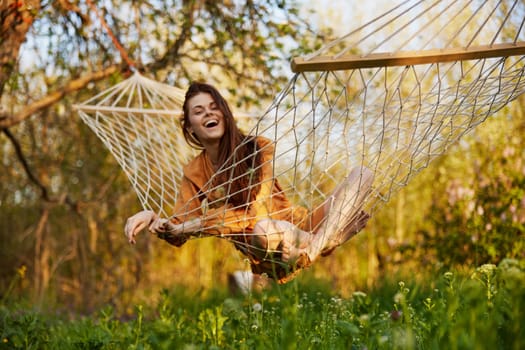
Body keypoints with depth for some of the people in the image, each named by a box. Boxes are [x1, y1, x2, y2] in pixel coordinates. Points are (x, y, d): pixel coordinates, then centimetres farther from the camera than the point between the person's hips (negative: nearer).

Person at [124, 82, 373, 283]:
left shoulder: (259, 148, -4)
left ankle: (320, 240, -29)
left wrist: (195, 224, -22)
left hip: (300, 229, 2)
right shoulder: (193, 173, 4)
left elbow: (257, 210, -14)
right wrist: (156, 222, -26)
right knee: (262, 229, -41)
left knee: (362, 173, -10)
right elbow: (179, 233, -2)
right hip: (267, 257, -2)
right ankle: (320, 243, -14)